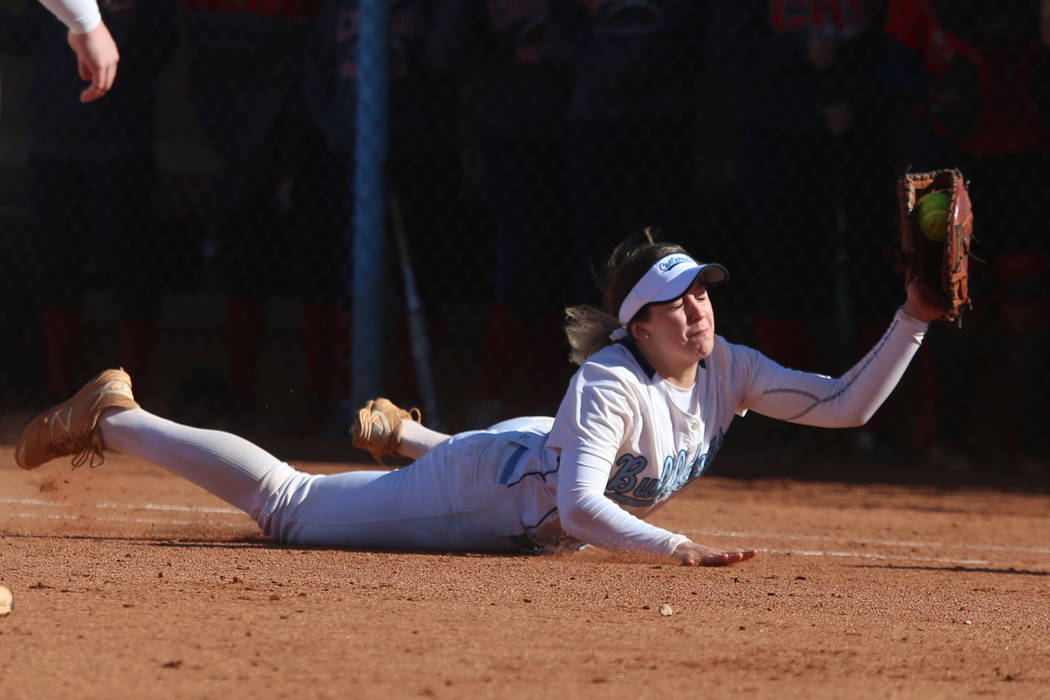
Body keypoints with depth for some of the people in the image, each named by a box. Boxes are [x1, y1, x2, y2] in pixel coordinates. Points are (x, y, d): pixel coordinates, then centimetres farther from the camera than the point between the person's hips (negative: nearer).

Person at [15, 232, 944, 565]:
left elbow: (845, 405, -17)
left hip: (537, 465, 8)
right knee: (286, 505, 1)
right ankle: (115, 418, 15)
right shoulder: (611, 384, -37)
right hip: (485, 491, -8)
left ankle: (403, 431, 67)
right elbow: (580, 509, -46)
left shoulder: (729, 372, -16)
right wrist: (678, 550, -54)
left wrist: (913, 320, -26)